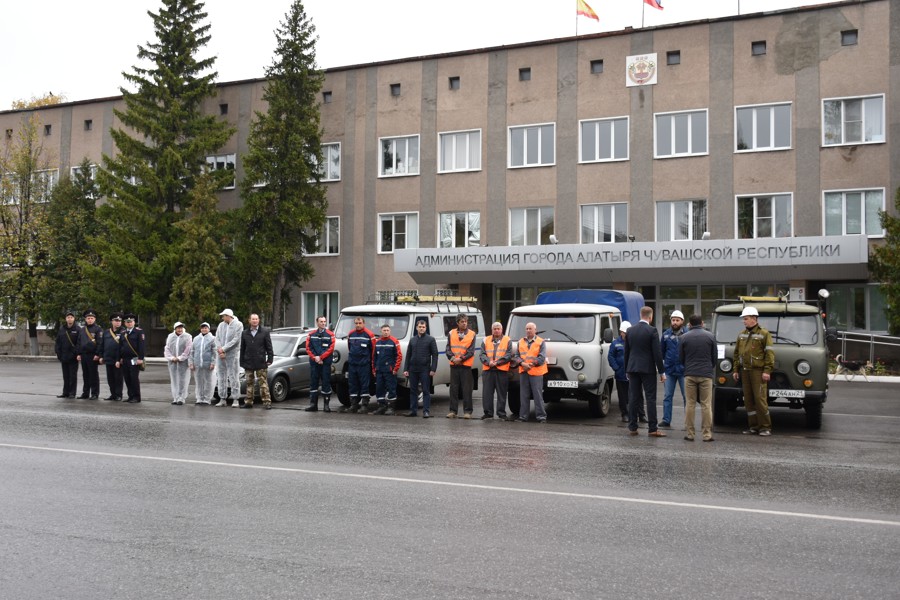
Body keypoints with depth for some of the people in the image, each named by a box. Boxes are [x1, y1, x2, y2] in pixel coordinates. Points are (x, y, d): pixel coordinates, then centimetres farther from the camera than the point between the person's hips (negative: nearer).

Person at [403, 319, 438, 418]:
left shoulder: (430, 339, 0)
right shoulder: (412, 340, 13)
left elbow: (435, 355, -3)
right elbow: (408, 355, 15)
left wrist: (433, 369, -12)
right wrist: (406, 369, 7)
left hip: (425, 369, -4)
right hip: (413, 369, 5)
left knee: (426, 391, -2)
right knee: (413, 390, 8)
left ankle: (426, 411, 0)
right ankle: (412, 410, 14)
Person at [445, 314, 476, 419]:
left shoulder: (471, 334, 2)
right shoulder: (451, 333, 9)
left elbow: (471, 351, -4)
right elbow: (448, 348, 5)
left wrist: (461, 359, -13)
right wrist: (452, 357, -12)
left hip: (466, 365, -2)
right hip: (454, 365, 2)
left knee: (466, 389, -1)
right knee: (453, 389, 6)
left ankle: (467, 411, 5)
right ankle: (453, 411, 12)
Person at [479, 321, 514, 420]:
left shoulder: (508, 341, 8)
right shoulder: (486, 340, 14)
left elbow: (509, 355, -2)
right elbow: (482, 354, 7)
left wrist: (497, 362, -13)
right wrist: (488, 362, -13)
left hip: (502, 371, -2)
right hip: (488, 370, 2)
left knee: (501, 393, 1)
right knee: (487, 393, 1)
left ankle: (501, 413, 7)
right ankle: (488, 413, 8)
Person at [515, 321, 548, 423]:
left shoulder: (541, 342, 3)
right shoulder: (520, 342, 15)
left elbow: (542, 357, -5)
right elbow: (517, 356, 11)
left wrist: (531, 364, -14)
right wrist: (522, 363, -9)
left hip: (536, 372, -4)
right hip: (523, 372, 4)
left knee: (538, 395, -5)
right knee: (524, 395, 6)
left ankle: (541, 416, -2)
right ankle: (523, 416, 11)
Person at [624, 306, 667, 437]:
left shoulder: (630, 330, 6)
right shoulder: (651, 330, -10)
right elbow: (657, 353, -10)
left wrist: (627, 370, 19)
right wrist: (662, 372, -5)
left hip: (633, 368, 5)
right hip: (647, 369, -5)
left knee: (633, 398, 7)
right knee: (651, 399, -2)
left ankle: (632, 427, 9)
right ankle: (653, 429, -3)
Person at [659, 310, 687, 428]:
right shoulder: (666, 334, 6)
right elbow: (661, 351, 10)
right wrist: (661, 365, 4)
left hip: (683, 370, -3)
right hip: (669, 370, 3)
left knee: (687, 396, 3)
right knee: (667, 396, 7)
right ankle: (666, 420, 12)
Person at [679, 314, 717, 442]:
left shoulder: (684, 337, 2)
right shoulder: (710, 336, 1)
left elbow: (680, 358, 7)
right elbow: (714, 356, 7)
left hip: (689, 375, 1)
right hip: (706, 374, -1)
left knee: (690, 404, 6)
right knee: (706, 405, 2)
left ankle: (689, 433, 5)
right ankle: (707, 434, 0)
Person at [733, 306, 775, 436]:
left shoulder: (764, 334, -3)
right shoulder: (741, 335, 15)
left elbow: (769, 353, -8)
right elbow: (737, 353, 19)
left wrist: (767, 371, -15)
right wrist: (736, 370, 14)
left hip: (758, 371, -6)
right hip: (744, 371, 6)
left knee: (760, 399, -8)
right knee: (748, 400, 7)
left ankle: (766, 427, -1)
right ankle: (753, 426, 14)